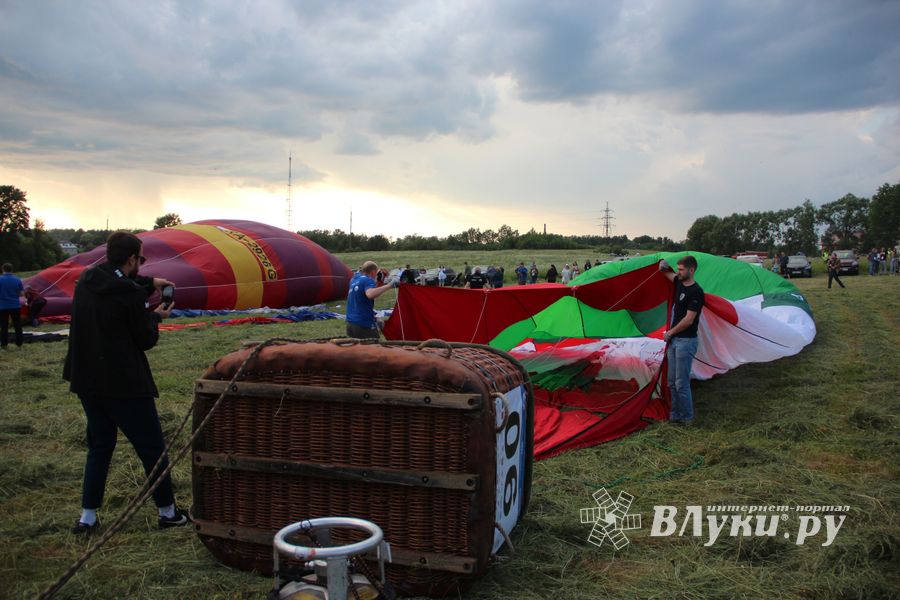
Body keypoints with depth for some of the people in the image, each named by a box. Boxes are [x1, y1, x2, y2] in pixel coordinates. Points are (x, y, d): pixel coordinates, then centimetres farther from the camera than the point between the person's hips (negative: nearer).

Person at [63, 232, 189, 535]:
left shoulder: (85, 282, 2)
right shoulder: (129, 294, -18)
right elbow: (146, 340, -8)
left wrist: (148, 284, 15)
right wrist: (156, 316, 8)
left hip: (87, 382, 7)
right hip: (125, 385, -7)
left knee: (99, 446, 19)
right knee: (152, 448, 6)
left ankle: (88, 517, 18)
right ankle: (167, 511, 16)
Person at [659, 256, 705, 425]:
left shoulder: (696, 292, -17)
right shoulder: (679, 283, 8)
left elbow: (688, 320, -19)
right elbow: (668, 274, 29)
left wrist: (670, 332, -9)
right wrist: (663, 267, 7)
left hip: (686, 341, -9)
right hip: (674, 340, 9)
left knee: (682, 383, -4)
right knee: (672, 382, 13)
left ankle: (687, 417, 8)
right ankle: (676, 414, 22)